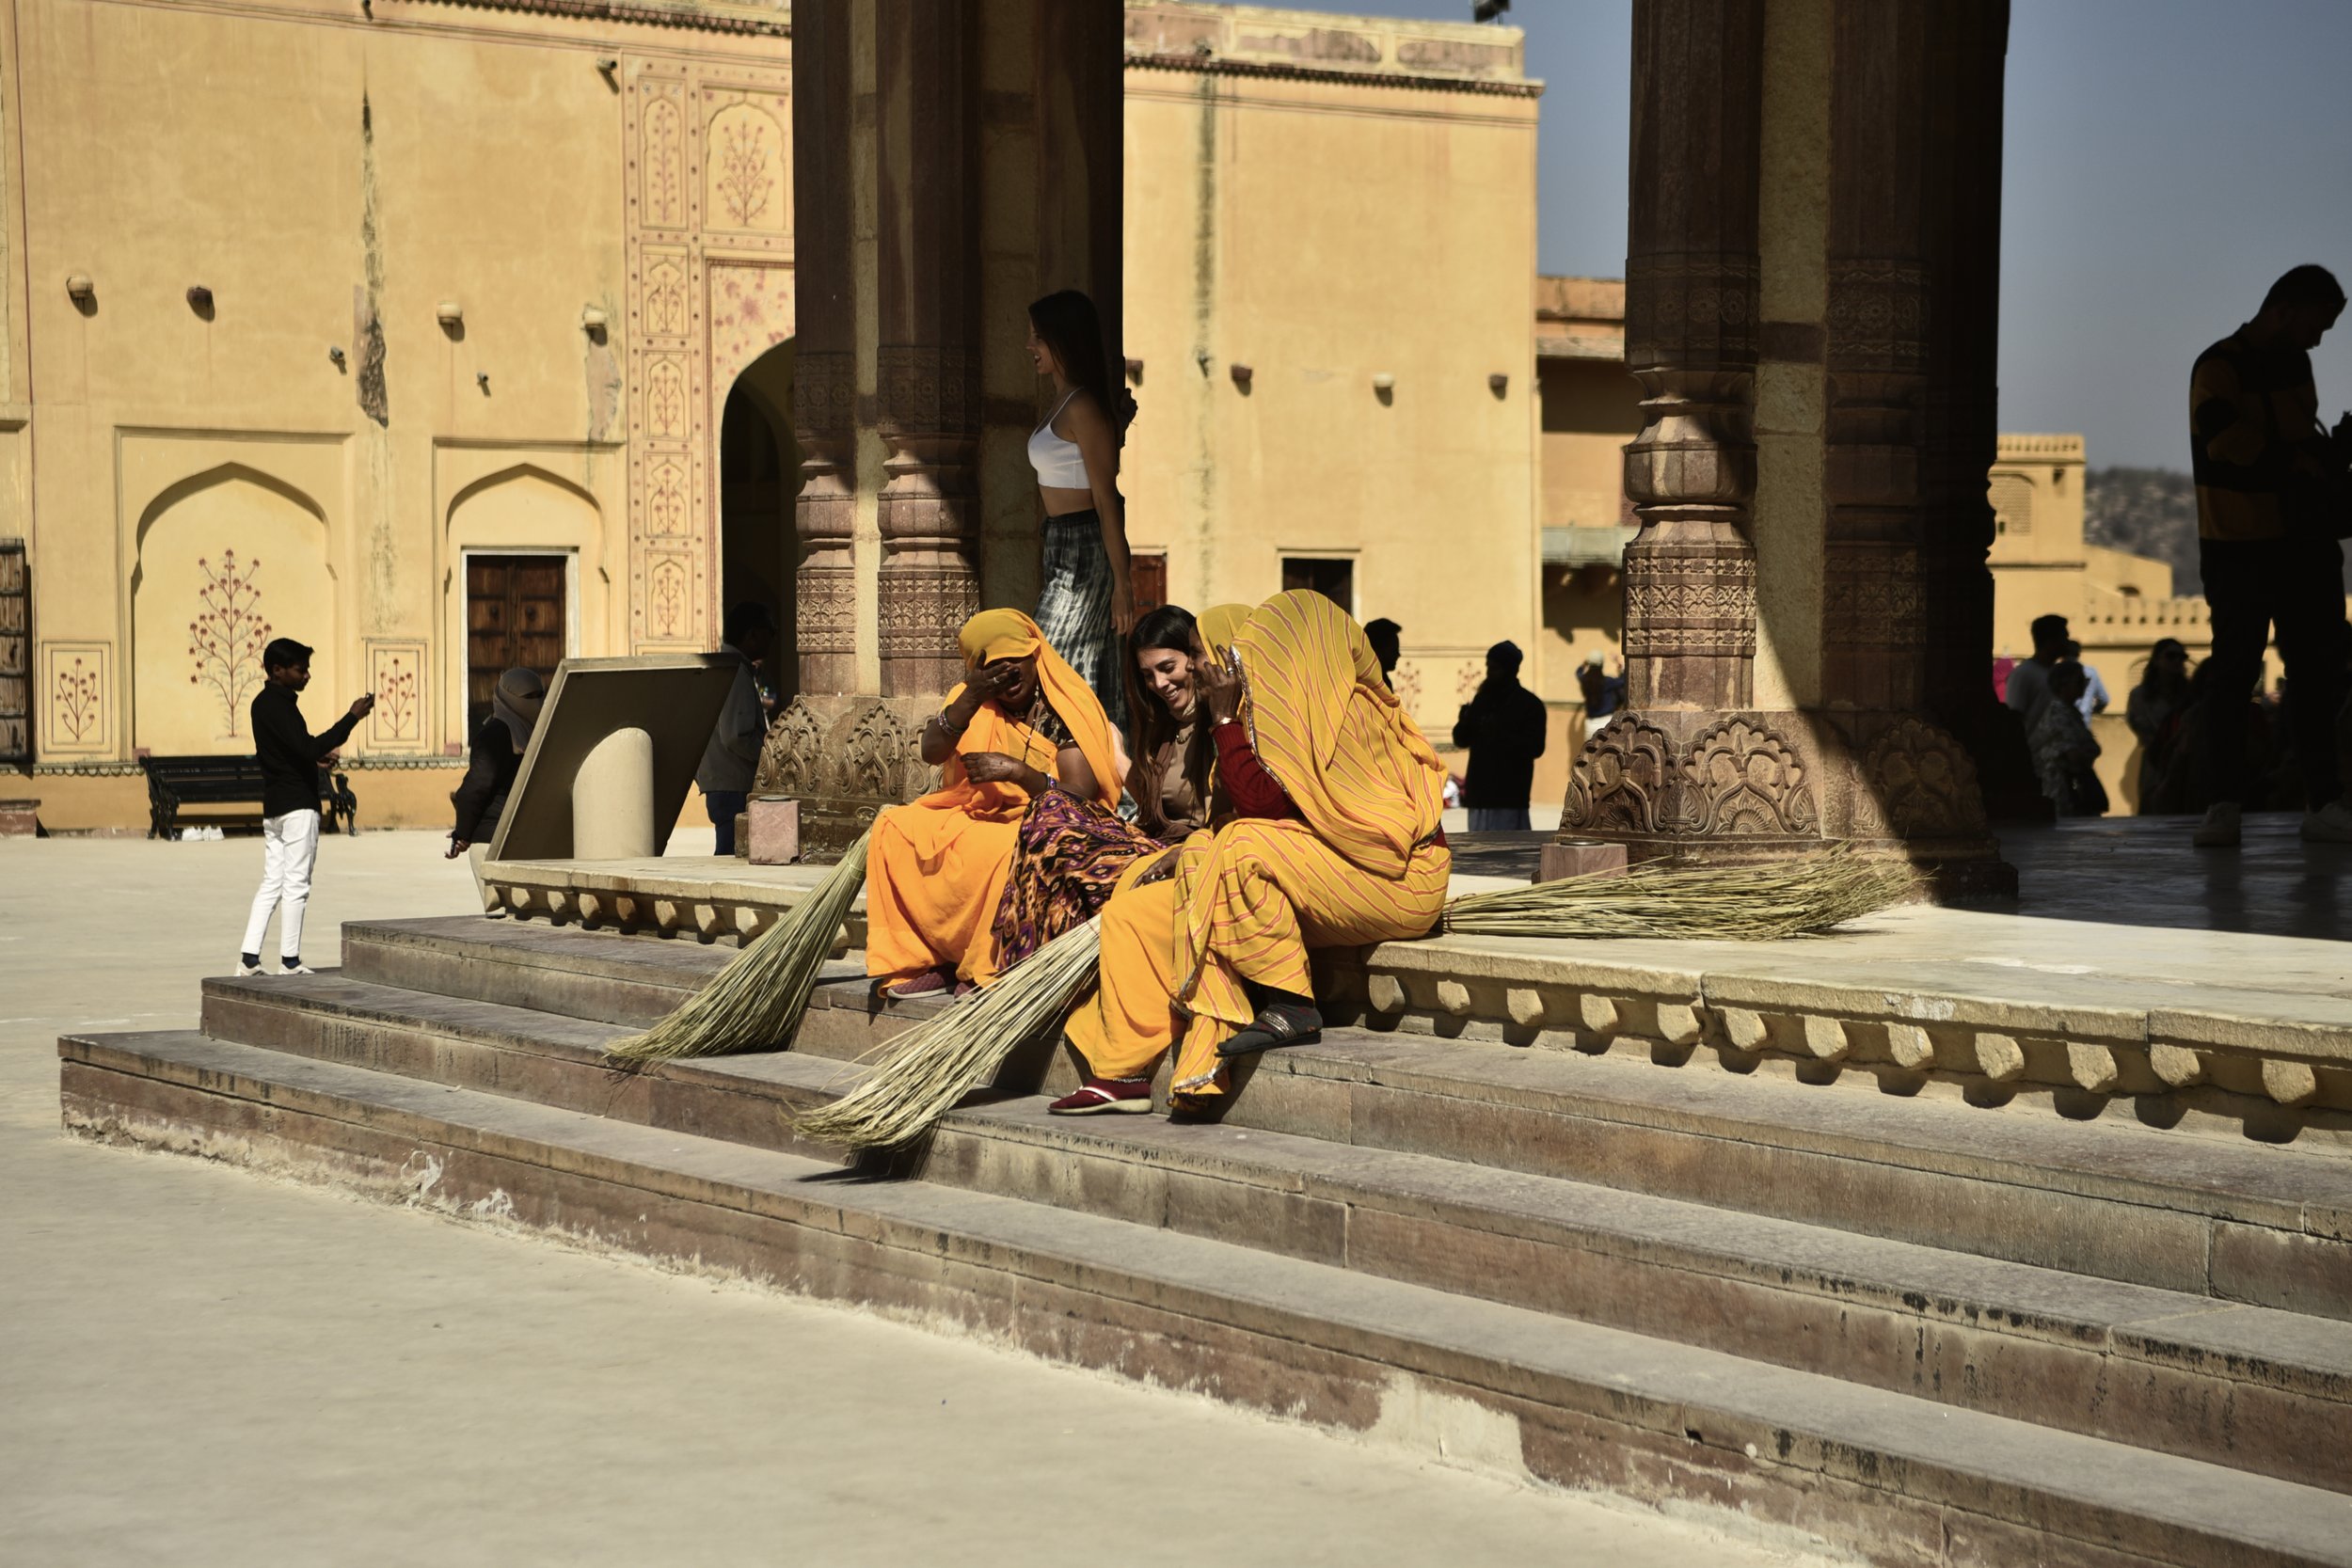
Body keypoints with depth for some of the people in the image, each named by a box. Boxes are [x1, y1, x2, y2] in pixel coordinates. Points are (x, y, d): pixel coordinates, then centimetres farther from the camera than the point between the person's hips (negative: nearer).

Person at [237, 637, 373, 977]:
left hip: (273, 806, 9)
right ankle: (290, 962, 0)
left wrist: (316, 754, 14)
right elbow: (309, 747, -26)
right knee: (295, 885, -3)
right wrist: (351, 718, -26)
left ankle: (249, 959, 5)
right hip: (297, 806, -9)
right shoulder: (279, 705, -16)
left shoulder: (263, 703, 15)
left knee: (272, 883, 9)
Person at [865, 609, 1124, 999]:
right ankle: (923, 958, -11)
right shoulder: (972, 697, 5)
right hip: (977, 816, 6)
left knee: (1001, 847, -38)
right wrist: (970, 700, -25)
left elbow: (1080, 799, -19)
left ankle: (988, 970, -22)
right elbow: (931, 753, -11)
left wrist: (1018, 771, -32)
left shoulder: (1066, 710, -10)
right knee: (893, 829, -13)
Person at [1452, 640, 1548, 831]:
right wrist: (1467, 719, -8)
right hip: (1480, 794, 5)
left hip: (1509, 797, -5)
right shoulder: (1482, 700, 14)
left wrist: (1502, 736, -22)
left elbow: (1535, 747, -10)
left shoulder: (1529, 704, -2)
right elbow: (1461, 739, 13)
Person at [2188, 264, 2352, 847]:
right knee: (2234, 674, -4)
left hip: (2304, 543, 7)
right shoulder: (2218, 370, -10)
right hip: (2238, 550, -7)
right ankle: (2223, 807, 0)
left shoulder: (2295, 365, 14)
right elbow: (2234, 448, -23)